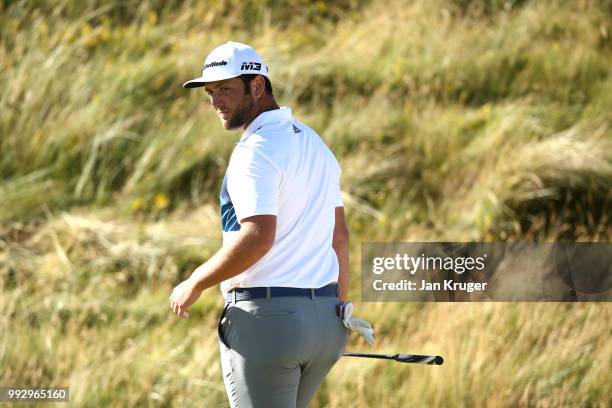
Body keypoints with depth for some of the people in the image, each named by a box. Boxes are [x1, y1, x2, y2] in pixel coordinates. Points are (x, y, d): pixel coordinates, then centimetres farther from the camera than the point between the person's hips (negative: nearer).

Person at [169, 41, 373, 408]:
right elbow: (340, 236, 19)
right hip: (324, 319, 9)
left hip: (265, 317, -9)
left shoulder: (256, 151, -13)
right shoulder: (316, 144, 15)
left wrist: (195, 284, -14)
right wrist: (341, 306, 27)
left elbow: (257, 237, -24)